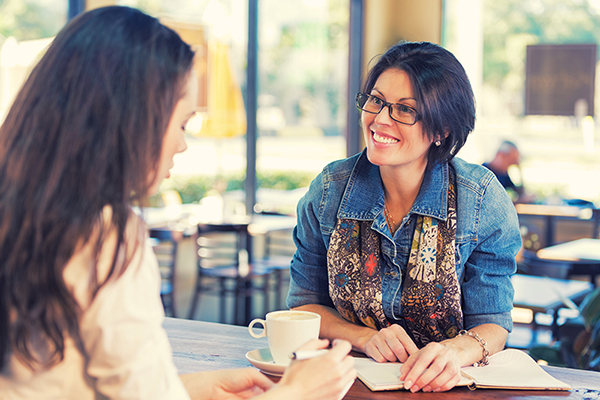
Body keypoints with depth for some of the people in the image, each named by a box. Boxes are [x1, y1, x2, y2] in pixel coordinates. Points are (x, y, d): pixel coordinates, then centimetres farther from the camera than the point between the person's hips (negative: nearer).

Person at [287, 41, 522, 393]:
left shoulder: (482, 199, -10)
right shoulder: (330, 190, -4)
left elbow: (492, 323, -6)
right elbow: (305, 305, 3)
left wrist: (457, 350, -28)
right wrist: (367, 339, -15)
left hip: (445, 385, 0)